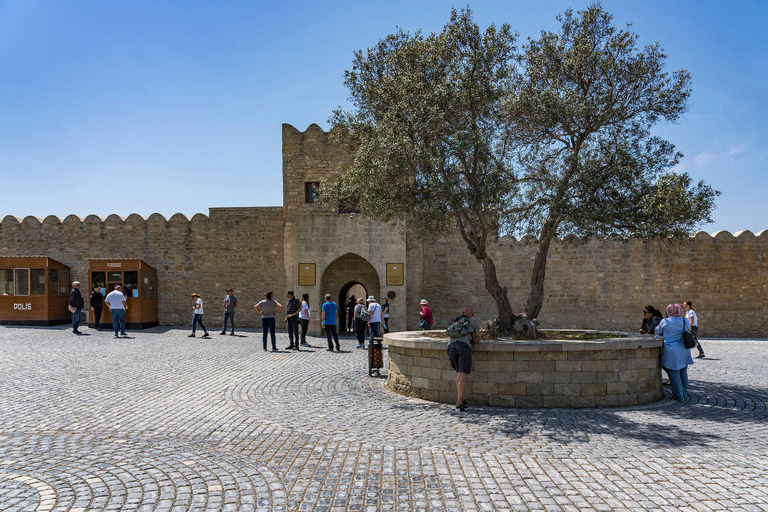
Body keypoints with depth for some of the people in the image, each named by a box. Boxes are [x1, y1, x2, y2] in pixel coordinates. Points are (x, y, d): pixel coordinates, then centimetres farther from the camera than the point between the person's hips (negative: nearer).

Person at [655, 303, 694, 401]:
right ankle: (684, 394, 24)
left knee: (674, 374, 3)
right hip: (684, 352, 5)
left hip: (672, 352, -4)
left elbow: (657, 332, 6)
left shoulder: (665, 322, -8)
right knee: (683, 373, 15)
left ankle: (679, 396, 7)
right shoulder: (685, 321, 2)